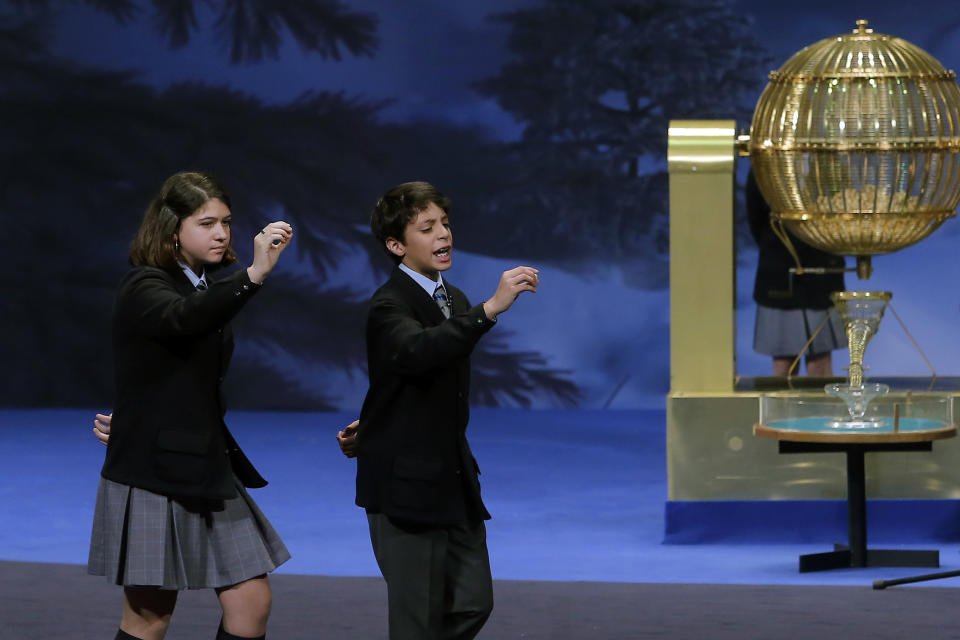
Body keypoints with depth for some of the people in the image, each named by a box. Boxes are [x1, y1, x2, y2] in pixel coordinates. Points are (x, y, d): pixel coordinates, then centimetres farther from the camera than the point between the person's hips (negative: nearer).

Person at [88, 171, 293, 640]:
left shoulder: (206, 289, 13)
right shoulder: (143, 289, -12)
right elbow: (184, 319, -37)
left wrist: (131, 419, 7)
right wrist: (254, 275, -49)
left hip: (208, 471, 8)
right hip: (154, 471, -8)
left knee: (252, 602, 0)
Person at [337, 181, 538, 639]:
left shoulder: (455, 301, 11)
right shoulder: (389, 307, -16)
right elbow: (418, 352, -40)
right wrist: (491, 309, -47)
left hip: (453, 481, 8)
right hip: (406, 483, -8)